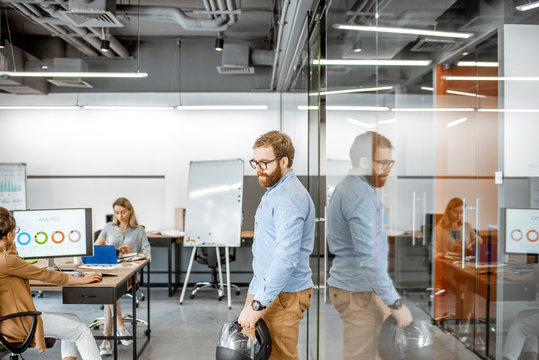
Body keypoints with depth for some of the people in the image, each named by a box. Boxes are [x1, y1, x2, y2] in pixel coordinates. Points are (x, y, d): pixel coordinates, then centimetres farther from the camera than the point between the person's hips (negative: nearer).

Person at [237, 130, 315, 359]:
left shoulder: (290, 197, -20)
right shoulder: (273, 191, 16)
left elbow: (287, 258, -29)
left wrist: (257, 305, -29)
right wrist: (254, 294, 23)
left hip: (284, 295, -10)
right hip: (263, 288, 10)